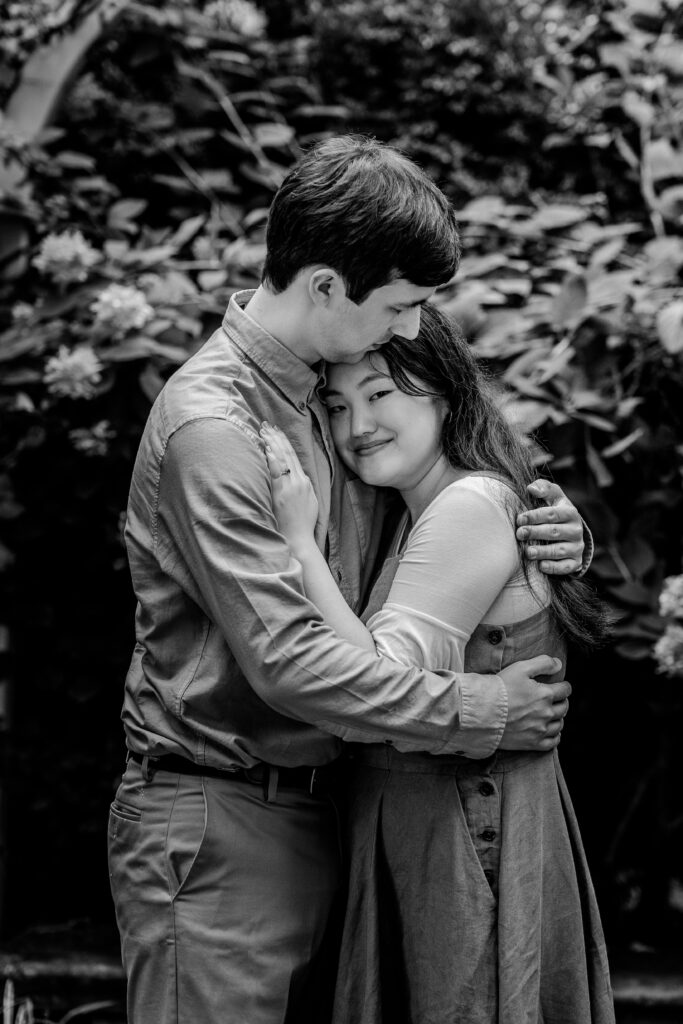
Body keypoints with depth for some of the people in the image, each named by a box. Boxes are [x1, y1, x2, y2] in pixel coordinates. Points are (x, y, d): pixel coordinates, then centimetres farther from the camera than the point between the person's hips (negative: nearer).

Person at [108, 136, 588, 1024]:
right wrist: (484, 712, -16)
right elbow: (289, 660, -23)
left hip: (313, 808, 8)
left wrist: (550, 539, 0)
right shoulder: (210, 425, -18)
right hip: (216, 825, -8)